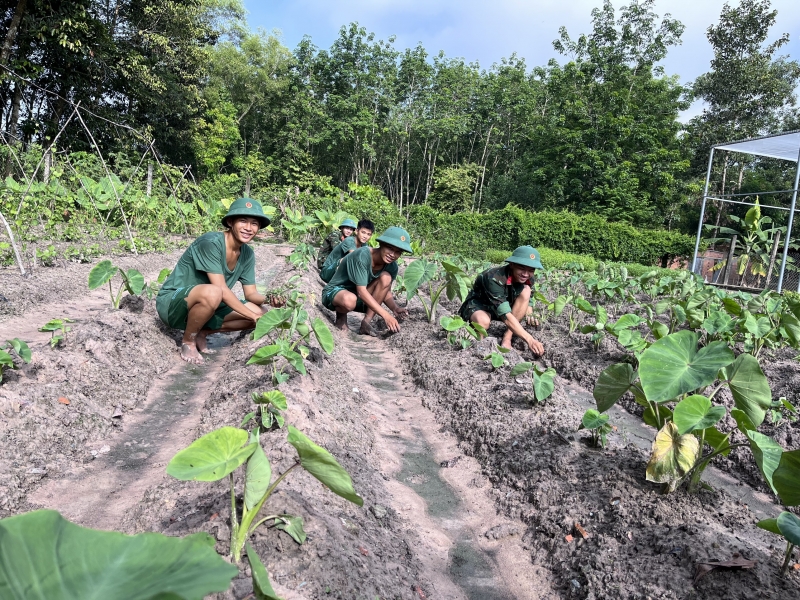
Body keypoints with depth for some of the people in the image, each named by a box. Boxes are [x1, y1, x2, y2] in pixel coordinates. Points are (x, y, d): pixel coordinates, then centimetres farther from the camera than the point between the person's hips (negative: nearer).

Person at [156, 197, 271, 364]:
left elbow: (251, 294, 1)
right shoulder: (210, 242, -24)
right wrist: (253, 316, -28)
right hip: (173, 304, -7)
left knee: (263, 313, -6)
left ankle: (202, 333, 6)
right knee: (212, 293, -40)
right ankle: (188, 340, -11)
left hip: (205, 306, 7)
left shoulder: (247, 254, -1)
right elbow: (221, 289, -29)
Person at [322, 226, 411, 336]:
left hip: (359, 298, 6)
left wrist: (395, 308, -22)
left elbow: (385, 291, 0)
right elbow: (361, 291, -33)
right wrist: (386, 315, -37)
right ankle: (341, 314, -4)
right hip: (333, 293, -6)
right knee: (350, 300, -42)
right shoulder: (362, 256, -29)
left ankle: (366, 321, -15)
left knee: (386, 277, -18)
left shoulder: (392, 266, -8)